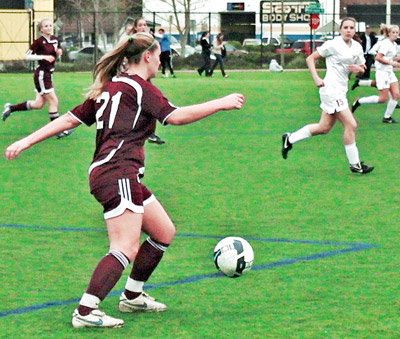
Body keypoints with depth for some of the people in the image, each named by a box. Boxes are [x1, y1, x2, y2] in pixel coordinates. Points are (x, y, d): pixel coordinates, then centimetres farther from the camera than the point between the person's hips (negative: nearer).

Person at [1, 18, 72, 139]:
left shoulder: (55, 39, 6)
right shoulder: (39, 41, -14)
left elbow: (58, 51, 23)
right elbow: (28, 56, -13)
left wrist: (59, 51, -1)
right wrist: (43, 57, -22)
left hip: (49, 73, 8)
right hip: (41, 74, -8)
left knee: (38, 104, 12)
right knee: (53, 101, -7)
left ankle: (11, 108, 27)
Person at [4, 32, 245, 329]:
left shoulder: (109, 88, 21)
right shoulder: (138, 87, -4)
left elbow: (70, 119, 17)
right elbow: (175, 116, -16)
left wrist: (27, 142, 18)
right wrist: (221, 104, -9)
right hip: (118, 174, -10)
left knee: (164, 232, 16)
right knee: (126, 248, -18)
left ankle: (132, 296, 25)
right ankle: (85, 312, -26)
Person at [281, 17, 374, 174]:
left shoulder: (357, 47, 11)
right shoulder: (333, 45, -9)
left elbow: (362, 68, 22)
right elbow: (310, 58, -3)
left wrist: (358, 68, -2)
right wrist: (316, 78, -15)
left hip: (341, 90, 8)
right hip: (331, 89, -8)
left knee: (324, 127, 11)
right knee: (351, 125, -10)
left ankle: (289, 139, 26)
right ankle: (355, 164, -1)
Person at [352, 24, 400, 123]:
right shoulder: (386, 44, -15)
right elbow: (378, 58, -22)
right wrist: (391, 63, -21)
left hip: (390, 72, 9)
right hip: (382, 72, -9)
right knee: (384, 98, -8)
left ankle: (387, 117, 9)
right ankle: (359, 101, 6)